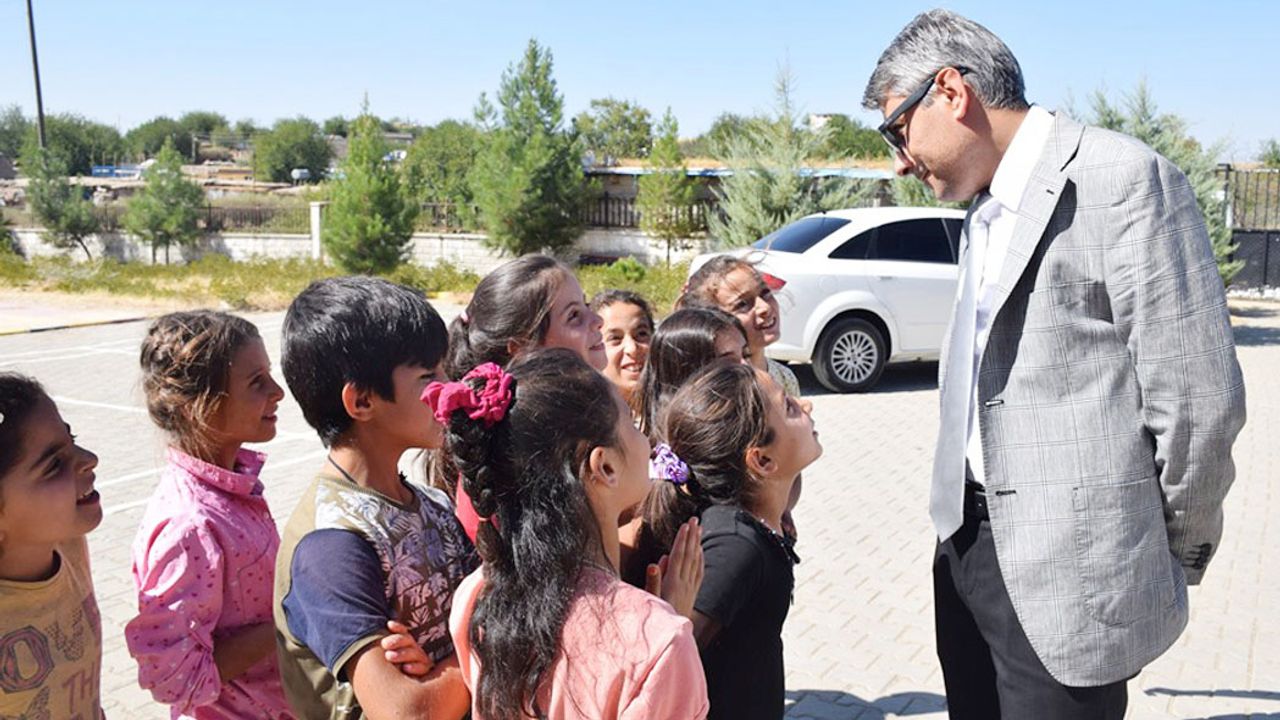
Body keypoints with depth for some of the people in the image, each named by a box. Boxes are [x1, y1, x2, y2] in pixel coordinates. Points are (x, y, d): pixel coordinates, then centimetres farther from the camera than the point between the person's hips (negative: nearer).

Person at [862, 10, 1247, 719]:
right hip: (969, 548, 8)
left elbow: (1198, 399, -14)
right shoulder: (985, 211, 14)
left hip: (1068, 575, -8)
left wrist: (1176, 557, -2)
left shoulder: (1123, 177, -13)